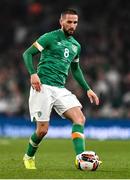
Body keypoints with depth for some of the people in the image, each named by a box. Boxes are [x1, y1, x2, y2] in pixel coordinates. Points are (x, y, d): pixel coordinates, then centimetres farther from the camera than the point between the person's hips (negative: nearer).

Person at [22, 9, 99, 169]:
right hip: (43, 86, -6)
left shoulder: (76, 46, 17)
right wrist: (33, 73, -21)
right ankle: (28, 157, 22)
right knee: (42, 129, -7)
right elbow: (27, 53, -5)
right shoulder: (50, 38, -3)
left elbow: (75, 69, 31)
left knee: (80, 118, -15)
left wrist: (87, 89, 23)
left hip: (61, 89, 6)